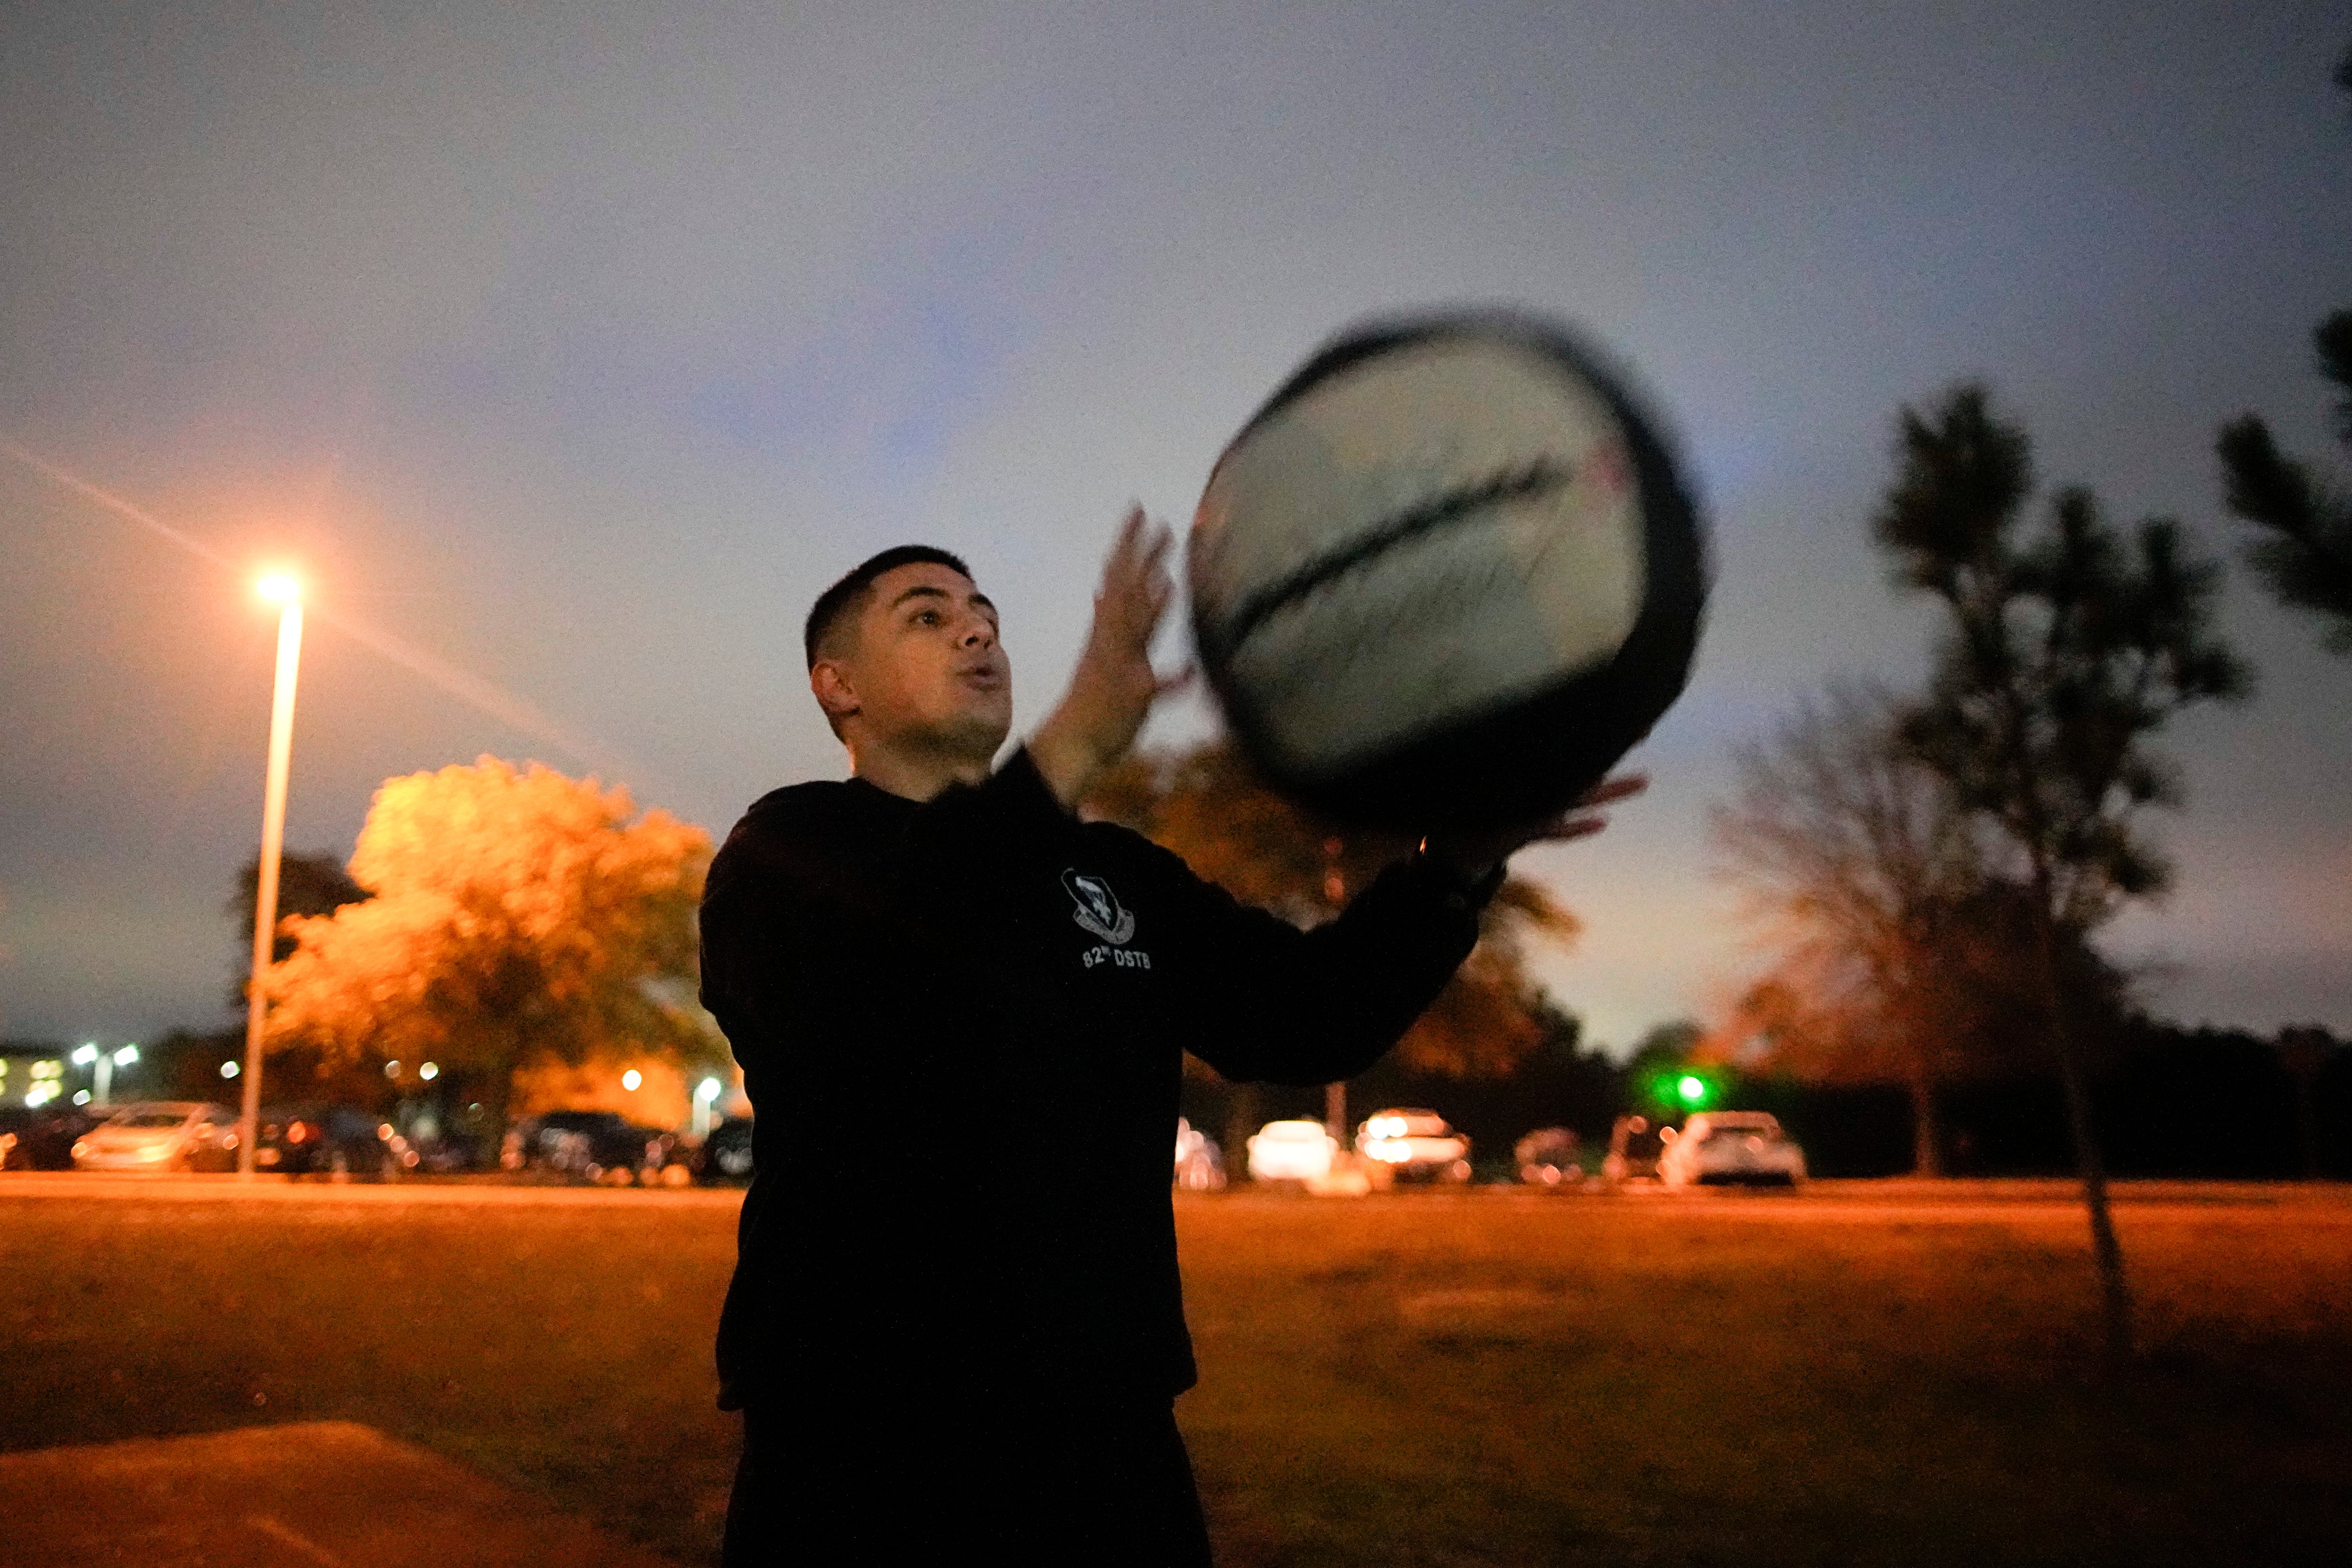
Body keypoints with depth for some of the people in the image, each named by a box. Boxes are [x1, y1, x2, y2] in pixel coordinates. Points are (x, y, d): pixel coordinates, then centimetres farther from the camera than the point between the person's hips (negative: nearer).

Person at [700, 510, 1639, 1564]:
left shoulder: (1115, 873, 13)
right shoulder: (788, 847, -3)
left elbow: (1303, 1015, 3)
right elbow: (833, 993, -25)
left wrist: (1458, 861, -14)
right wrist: (1076, 746, -37)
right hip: (866, 1453, -4)